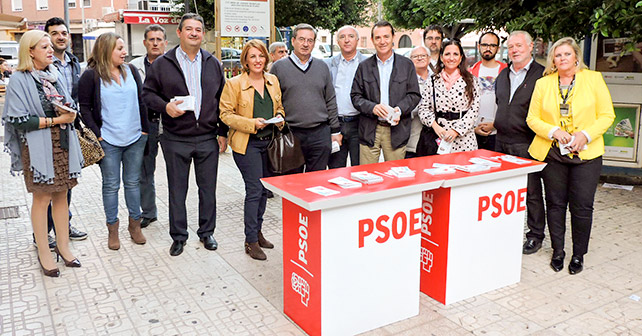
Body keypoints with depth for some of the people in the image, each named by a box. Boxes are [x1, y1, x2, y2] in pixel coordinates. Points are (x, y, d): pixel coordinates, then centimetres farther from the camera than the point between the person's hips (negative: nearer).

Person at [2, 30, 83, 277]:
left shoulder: (54, 75, 11)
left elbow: (69, 104, 21)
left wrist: (70, 111, -3)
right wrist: (55, 120, -16)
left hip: (62, 144, 6)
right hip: (38, 147, -6)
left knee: (61, 195, 10)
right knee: (42, 198, 2)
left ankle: (63, 246, 22)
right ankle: (43, 252, 14)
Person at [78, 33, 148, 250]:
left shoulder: (131, 71, 8)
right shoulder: (91, 75, -4)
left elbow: (142, 100, 10)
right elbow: (84, 107, -3)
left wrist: (145, 128, 5)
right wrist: (97, 134, -9)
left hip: (135, 138, 4)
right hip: (108, 141, -3)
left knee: (133, 182, 12)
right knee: (111, 185, 5)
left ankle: (135, 225, 24)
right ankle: (112, 230, 18)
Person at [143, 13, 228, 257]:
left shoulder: (213, 64, 9)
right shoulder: (162, 64, 2)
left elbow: (222, 99, 11)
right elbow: (148, 93, 5)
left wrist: (222, 131, 5)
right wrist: (165, 106, -16)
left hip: (208, 138, 2)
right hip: (175, 139, -1)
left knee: (208, 188, 9)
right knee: (177, 190, 7)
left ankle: (207, 232, 26)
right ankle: (178, 237, 21)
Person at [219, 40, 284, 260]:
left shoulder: (273, 81, 9)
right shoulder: (234, 84, -7)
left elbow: (279, 106, 21)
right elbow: (226, 114, -8)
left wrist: (279, 118, -2)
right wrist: (251, 123, -19)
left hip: (269, 142, 6)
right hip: (247, 144, -6)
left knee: (265, 189, 11)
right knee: (255, 190, -8)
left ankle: (257, 231, 27)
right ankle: (251, 241, 3)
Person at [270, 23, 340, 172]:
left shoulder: (322, 67, 11)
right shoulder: (279, 67, 2)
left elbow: (331, 101, 13)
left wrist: (335, 130, 9)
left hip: (320, 134, 2)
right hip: (291, 134, -2)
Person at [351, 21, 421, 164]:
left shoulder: (407, 64, 7)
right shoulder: (364, 66, 8)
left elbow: (414, 95, 5)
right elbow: (356, 96, 5)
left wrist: (400, 110, -14)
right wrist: (373, 107, -14)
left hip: (396, 130, 0)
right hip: (369, 130, 0)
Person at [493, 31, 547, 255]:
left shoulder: (541, 75, -5)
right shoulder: (503, 75, 15)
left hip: (527, 144, -6)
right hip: (502, 142, 6)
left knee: (531, 192, 2)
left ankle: (535, 235, 15)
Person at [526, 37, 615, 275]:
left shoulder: (594, 79, 3)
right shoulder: (543, 84, 6)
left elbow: (607, 115, 1)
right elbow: (532, 119, 5)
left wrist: (586, 134, -14)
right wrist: (554, 131, -12)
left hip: (586, 153, -1)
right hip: (552, 152, 1)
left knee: (582, 206, 0)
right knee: (555, 203, 7)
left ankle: (579, 255, 18)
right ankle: (558, 251, 23)